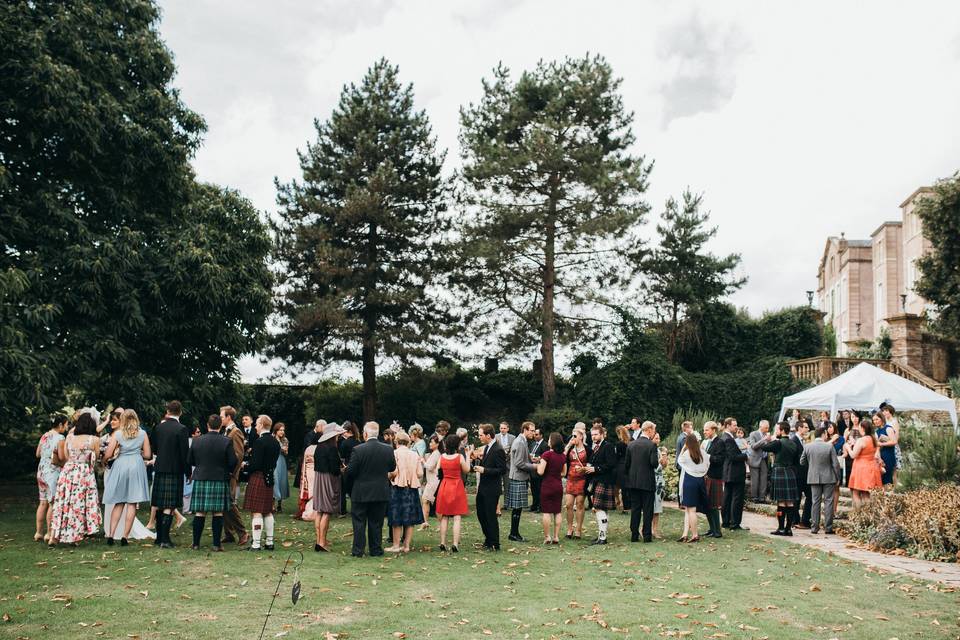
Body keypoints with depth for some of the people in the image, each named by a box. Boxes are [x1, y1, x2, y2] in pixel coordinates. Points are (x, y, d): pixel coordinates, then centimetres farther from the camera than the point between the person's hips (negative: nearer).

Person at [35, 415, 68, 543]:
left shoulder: (44, 436, 10)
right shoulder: (59, 438, -13)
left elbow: (38, 454, 19)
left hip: (41, 471, 8)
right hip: (53, 472, -8)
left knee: (43, 503, 13)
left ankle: (38, 533, 17)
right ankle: (49, 534, 1)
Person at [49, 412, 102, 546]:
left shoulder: (69, 437, 3)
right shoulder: (95, 440, -7)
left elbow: (64, 457, 7)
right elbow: (95, 459, 3)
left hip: (68, 471, 4)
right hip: (85, 474, -3)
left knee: (62, 503, 10)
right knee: (79, 505, 7)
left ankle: (54, 537, 12)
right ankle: (74, 537, 10)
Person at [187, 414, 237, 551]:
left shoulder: (197, 441, 0)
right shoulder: (227, 442, -9)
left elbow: (189, 461, 6)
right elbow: (233, 462, -9)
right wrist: (228, 471, 12)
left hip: (200, 479, 2)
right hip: (220, 480, -2)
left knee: (200, 512, 8)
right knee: (218, 513, 3)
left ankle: (196, 543, 12)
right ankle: (217, 544, 4)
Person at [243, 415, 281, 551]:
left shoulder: (259, 441, -16)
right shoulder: (275, 442, 9)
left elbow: (255, 464, -20)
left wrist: (246, 467, -2)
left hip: (258, 478, -8)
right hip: (270, 479, 8)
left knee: (256, 512, -4)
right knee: (268, 512, 14)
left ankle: (256, 544, -2)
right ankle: (269, 542, 18)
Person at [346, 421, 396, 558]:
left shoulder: (358, 450, -16)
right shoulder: (388, 449, -6)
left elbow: (350, 471, -13)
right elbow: (392, 467, 6)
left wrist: (346, 469, 9)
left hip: (361, 493, -3)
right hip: (381, 493, 3)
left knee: (359, 522, 9)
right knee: (376, 522, 12)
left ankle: (358, 550, 11)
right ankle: (376, 549, 17)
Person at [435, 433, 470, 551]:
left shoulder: (442, 456, -3)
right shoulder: (460, 457, -13)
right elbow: (466, 470, -1)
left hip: (444, 487, 4)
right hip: (457, 487, -3)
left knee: (444, 517, 12)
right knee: (457, 518, 0)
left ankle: (443, 543, 12)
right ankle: (455, 544, -4)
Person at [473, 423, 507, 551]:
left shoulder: (498, 450, -19)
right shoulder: (486, 447, 9)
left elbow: (502, 470, -21)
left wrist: (484, 470, -23)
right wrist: (478, 459, 0)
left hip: (492, 488, -9)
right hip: (483, 487, 9)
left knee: (490, 516, 0)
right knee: (481, 513, 16)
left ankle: (494, 544, 12)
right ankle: (488, 539, 32)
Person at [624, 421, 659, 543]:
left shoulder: (631, 444, 3)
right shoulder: (651, 445, -11)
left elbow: (626, 464, 5)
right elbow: (654, 463, -17)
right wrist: (658, 461, 5)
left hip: (633, 481, 4)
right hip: (647, 482, -4)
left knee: (635, 509, 9)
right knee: (647, 510, 3)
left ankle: (634, 535, 10)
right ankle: (647, 536, 4)